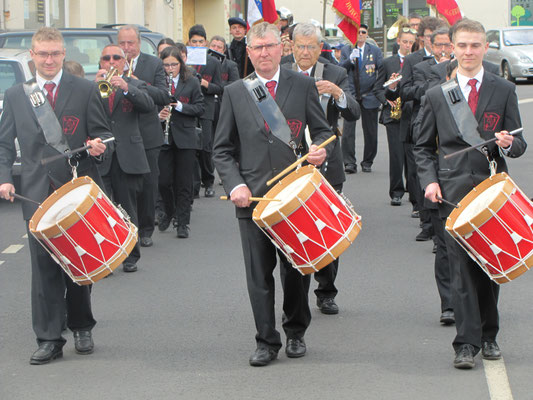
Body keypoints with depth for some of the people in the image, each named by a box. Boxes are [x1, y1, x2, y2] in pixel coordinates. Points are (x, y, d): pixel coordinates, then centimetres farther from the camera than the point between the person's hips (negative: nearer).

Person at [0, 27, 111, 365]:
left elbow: (102, 133, 5)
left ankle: (82, 328, 27)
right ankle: (49, 339, 1)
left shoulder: (86, 90, 3)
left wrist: (99, 144, -18)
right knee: (44, 267, -3)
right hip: (38, 194, 1)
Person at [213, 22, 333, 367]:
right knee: (259, 273, 1)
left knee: (297, 268, 8)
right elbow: (223, 149, 7)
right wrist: (235, 184, -8)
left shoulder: (303, 86, 4)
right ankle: (267, 342, 8)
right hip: (253, 196, 0)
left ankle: (296, 332, 27)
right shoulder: (235, 93, 7)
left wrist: (320, 149, -15)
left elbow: (322, 130, 8)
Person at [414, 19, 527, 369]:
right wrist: (430, 180, -5)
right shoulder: (437, 95, 7)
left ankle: (488, 336, 24)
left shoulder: (504, 91, 6)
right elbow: (423, 146, 11)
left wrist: (508, 143, -18)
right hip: (453, 191, -1)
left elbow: (519, 144, 6)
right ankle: (467, 343, -9)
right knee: (462, 268, -8)